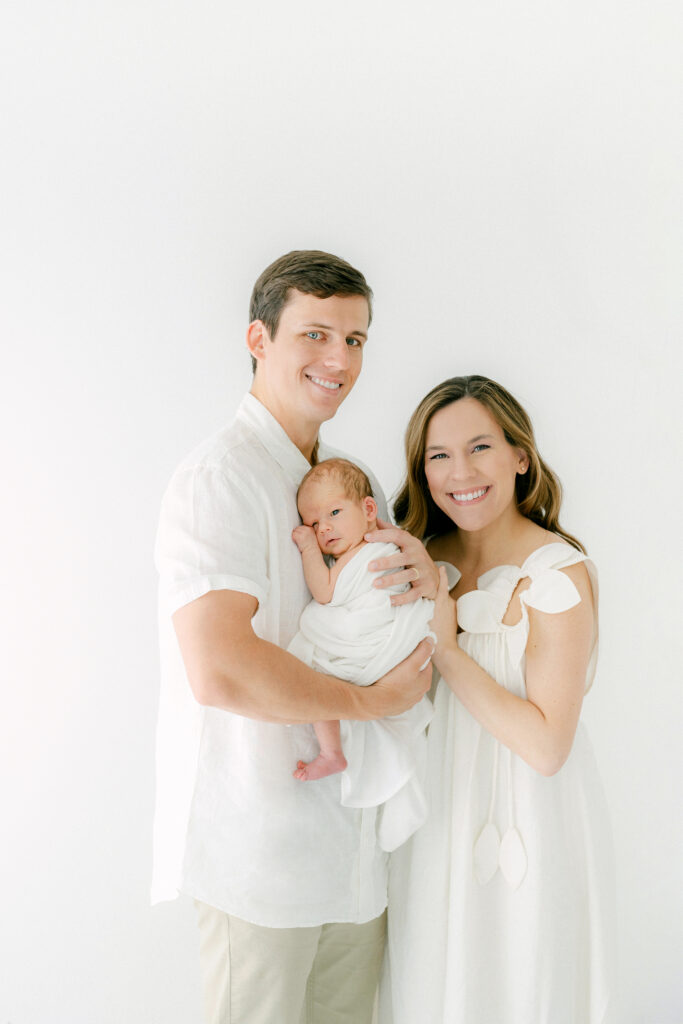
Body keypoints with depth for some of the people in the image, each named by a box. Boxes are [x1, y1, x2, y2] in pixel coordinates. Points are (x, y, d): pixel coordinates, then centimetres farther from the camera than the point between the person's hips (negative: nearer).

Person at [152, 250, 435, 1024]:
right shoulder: (218, 478, -17)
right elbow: (218, 670, -29)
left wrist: (428, 582, -8)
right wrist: (371, 700, -18)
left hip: (353, 835, 8)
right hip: (259, 842, -7)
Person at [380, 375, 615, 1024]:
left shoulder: (560, 571, -18)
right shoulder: (430, 561, 1)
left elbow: (547, 746, -22)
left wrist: (446, 647, -22)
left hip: (525, 824, -5)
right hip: (436, 816, 6)